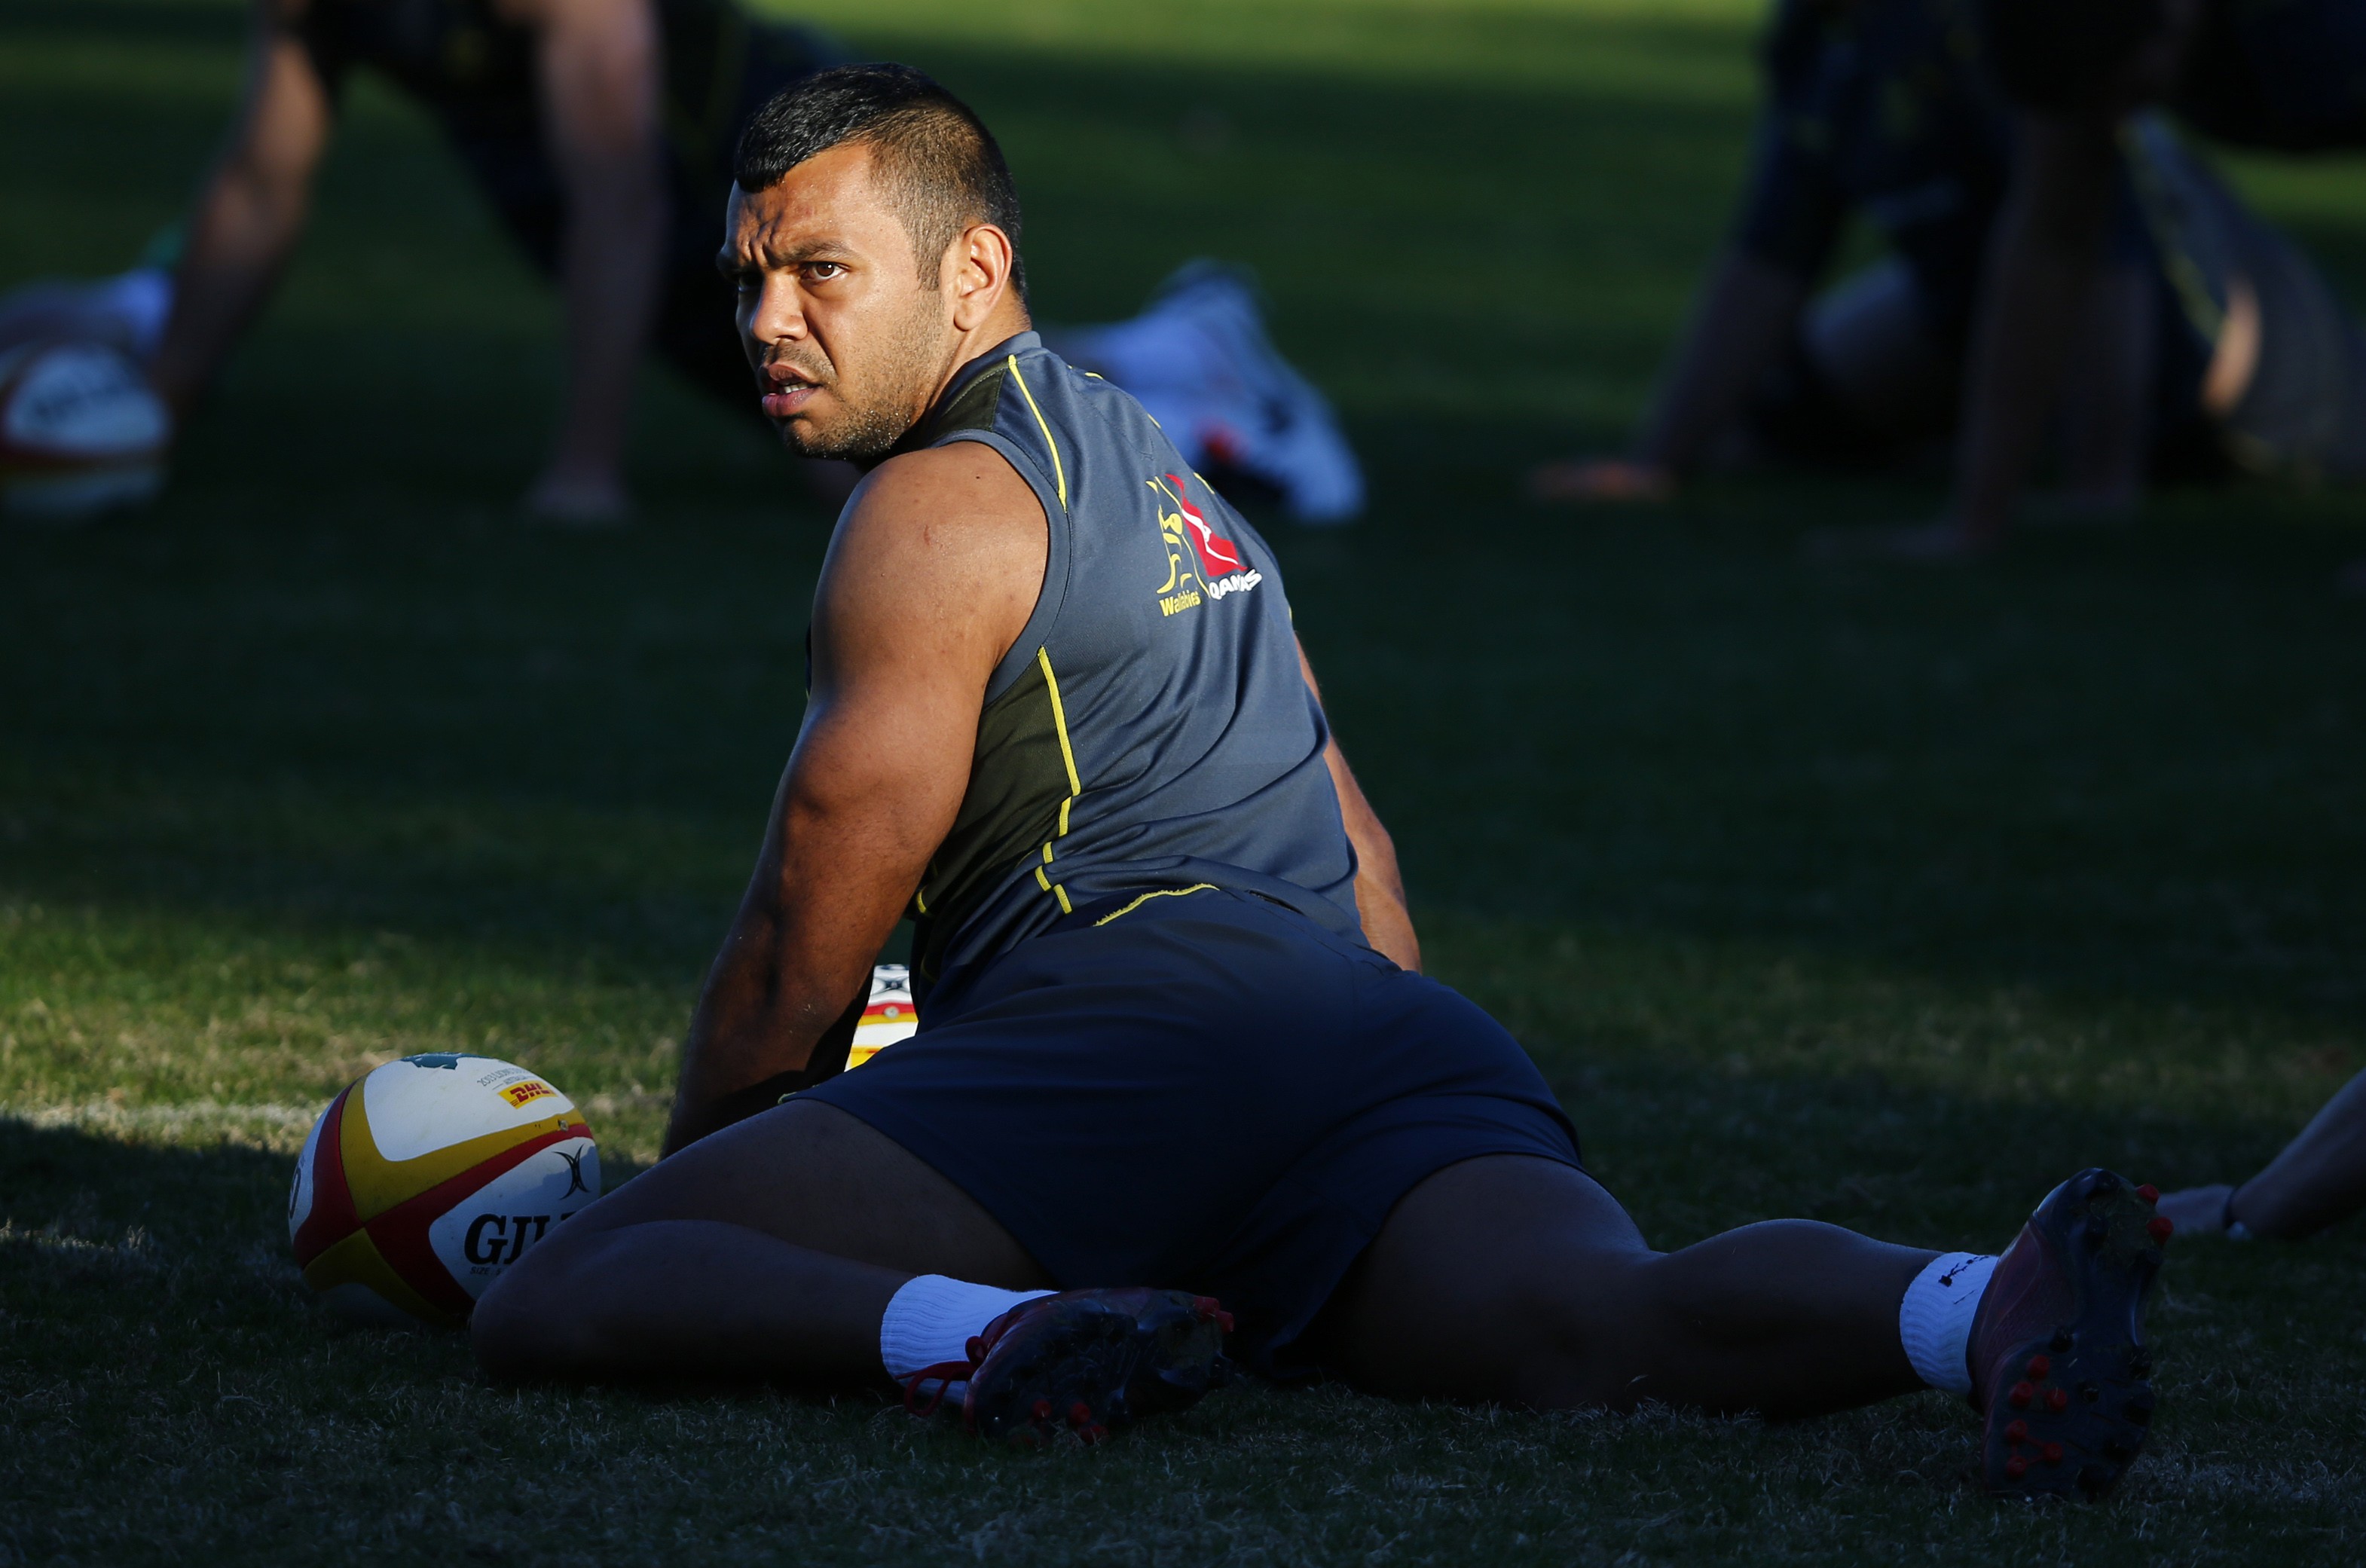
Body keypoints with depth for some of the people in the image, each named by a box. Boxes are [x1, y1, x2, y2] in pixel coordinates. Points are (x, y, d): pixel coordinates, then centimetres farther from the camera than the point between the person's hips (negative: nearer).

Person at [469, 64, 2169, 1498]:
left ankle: (981, 1337, -36)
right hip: (1398, 1038, 7)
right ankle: (1988, 1308, -54)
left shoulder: (945, 503, 8)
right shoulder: (1159, 476, 33)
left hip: (1130, 1014, -7)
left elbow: (804, 956, 8)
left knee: (547, 1301, -7)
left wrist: (678, 1188, 22)